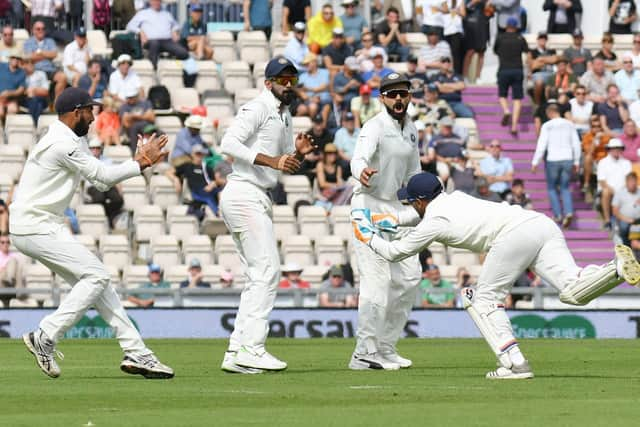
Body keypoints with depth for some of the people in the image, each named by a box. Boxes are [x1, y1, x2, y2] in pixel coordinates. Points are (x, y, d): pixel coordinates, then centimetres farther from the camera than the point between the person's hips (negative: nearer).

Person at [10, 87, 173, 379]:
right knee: (96, 276, -14)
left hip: (48, 227, 11)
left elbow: (100, 181, 16)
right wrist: (142, 163, -1)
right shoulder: (62, 144, -17)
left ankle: (136, 353, 6)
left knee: (95, 279, 7)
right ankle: (44, 339, -12)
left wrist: (139, 161, 7)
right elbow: (104, 176, -12)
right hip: (35, 227, -11)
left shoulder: (73, 142, 17)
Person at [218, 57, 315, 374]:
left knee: (258, 277, 10)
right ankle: (251, 347, -18)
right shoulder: (257, 108, -8)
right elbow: (229, 143, -21)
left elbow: (287, 165, 26)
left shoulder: (284, 116, 21)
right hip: (244, 193, -10)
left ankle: (236, 353, 9)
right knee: (267, 270, -14)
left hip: (258, 200, 10)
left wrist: (299, 152, 3)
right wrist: (273, 161, -25)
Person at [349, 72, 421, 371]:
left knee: (408, 277, 10)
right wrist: (362, 172, -60)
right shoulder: (375, 127, -18)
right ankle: (365, 353, -16)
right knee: (377, 279, -17)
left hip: (395, 207, 9)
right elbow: (359, 158, -38)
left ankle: (385, 347, 18)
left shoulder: (410, 130, 9)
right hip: (369, 206, -9)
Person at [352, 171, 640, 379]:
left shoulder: (433, 223, 11)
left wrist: (368, 237, 40)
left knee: (484, 299, 9)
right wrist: (391, 220, 55)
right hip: (544, 223, 7)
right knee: (574, 291, -9)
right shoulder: (453, 198, 32)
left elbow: (394, 252, 24)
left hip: (515, 233, -7)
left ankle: (514, 363, -3)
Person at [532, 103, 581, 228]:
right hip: (567, 160, 3)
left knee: (552, 188, 13)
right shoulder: (569, 125, 5)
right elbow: (576, 144, 8)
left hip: (552, 160, -3)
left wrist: (535, 162, -4)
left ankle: (558, 215, 6)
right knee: (565, 187, 12)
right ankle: (568, 212, -9)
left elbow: (541, 145, -10)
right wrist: (576, 162, 17)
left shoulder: (547, 126, -7)